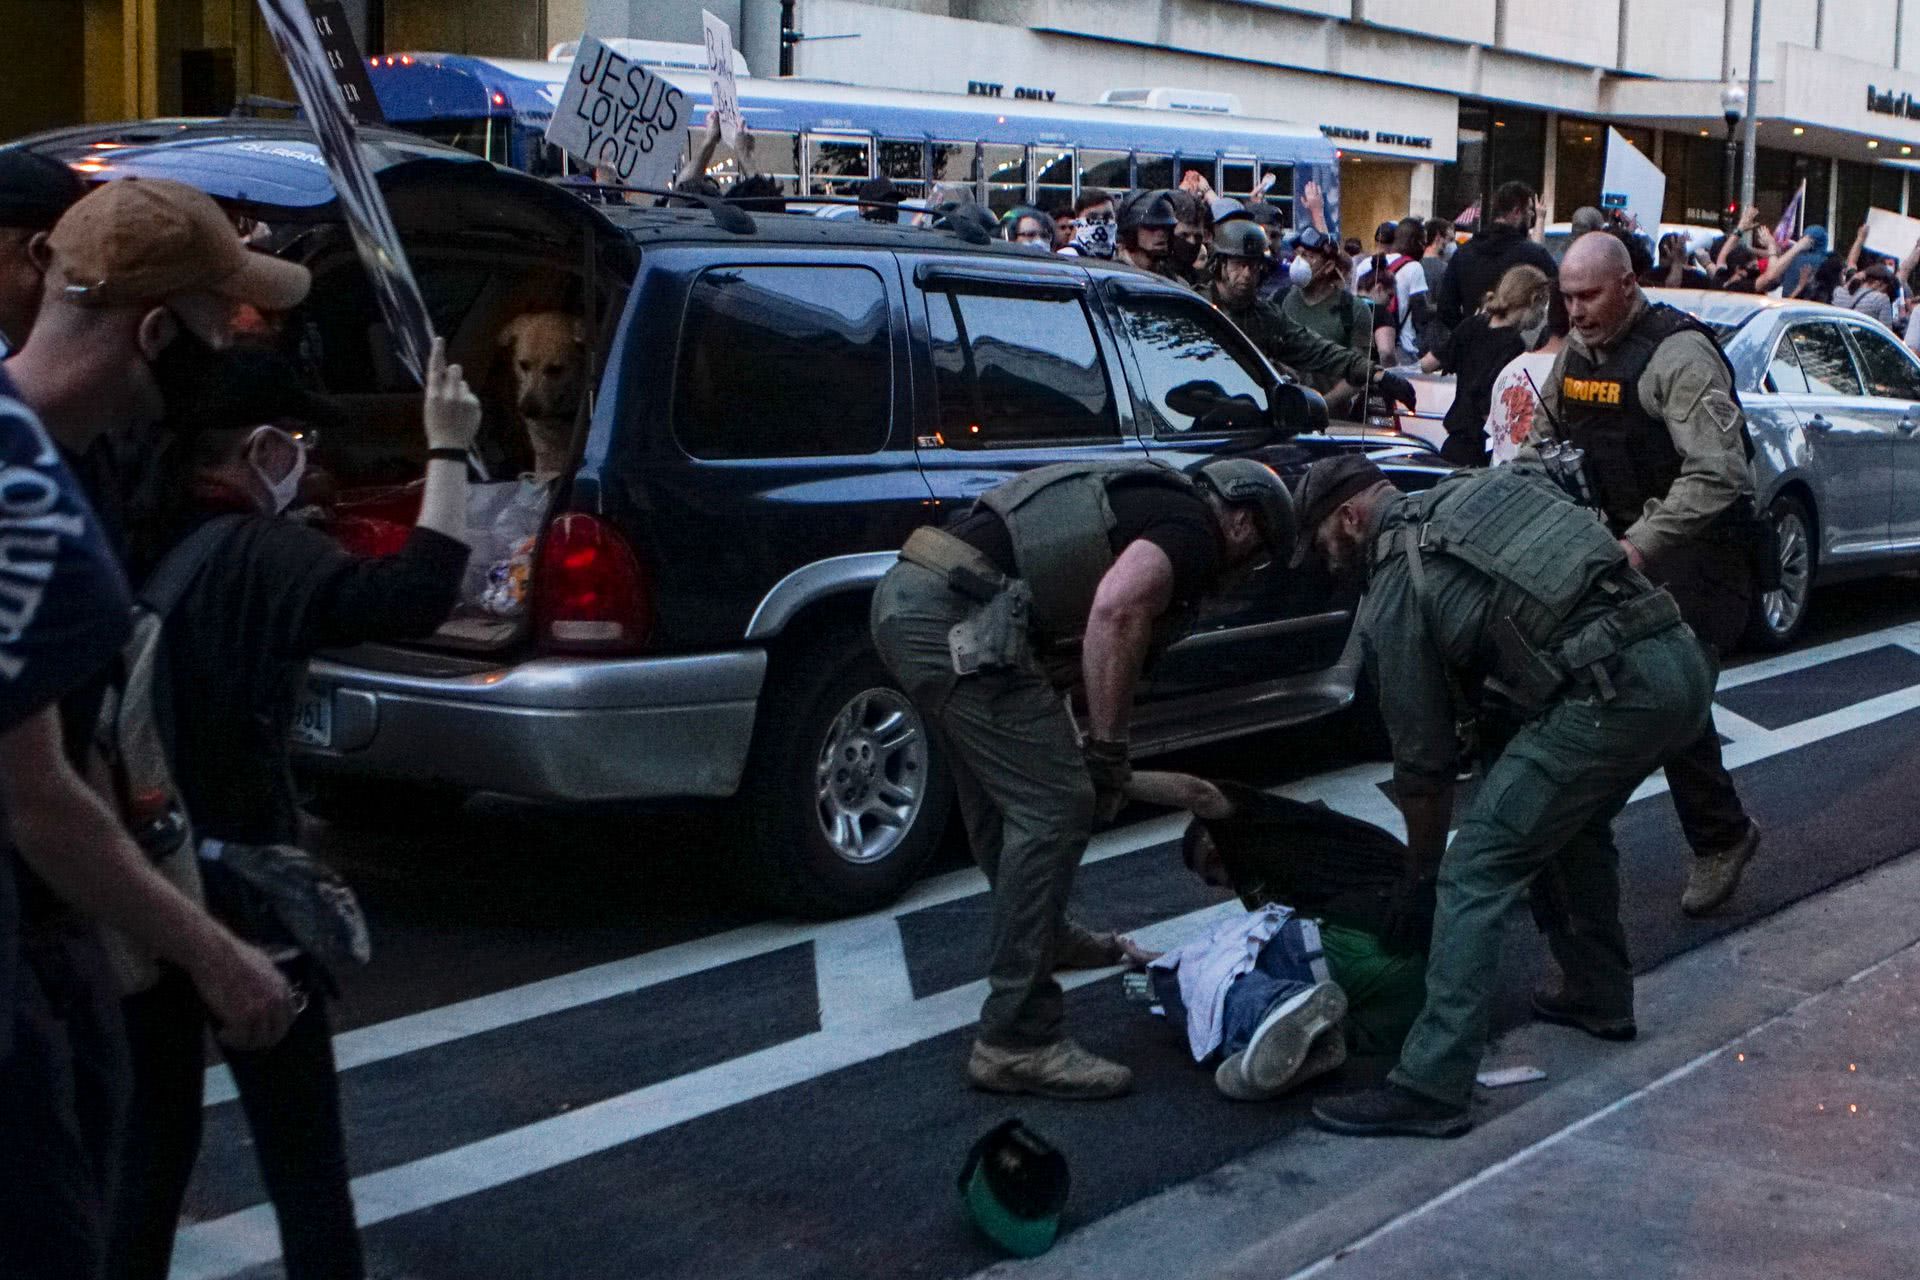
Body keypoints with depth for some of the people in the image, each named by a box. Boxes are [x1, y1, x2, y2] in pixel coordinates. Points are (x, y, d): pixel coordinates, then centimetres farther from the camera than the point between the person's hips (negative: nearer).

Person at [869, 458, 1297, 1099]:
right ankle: (1017, 1042, -5)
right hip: (957, 618, -10)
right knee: (1055, 808, -6)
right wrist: (1109, 747, -12)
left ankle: (1041, 935, 49)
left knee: (1004, 796, 28)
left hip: (905, 596, 10)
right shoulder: (1193, 528, 1)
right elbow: (1117, 609, -20)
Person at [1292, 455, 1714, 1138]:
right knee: (1572, 822, 32)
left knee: (1477, 871, -3)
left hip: (1612, 693, -8)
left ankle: (1429, 1087, -3)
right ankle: (1599, 995, 43)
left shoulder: (1393, 593, 4)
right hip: (1685, 664, 9)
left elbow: (1424, 757, 9)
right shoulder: (1482, 487, 24)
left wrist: (1425, 869, 25)